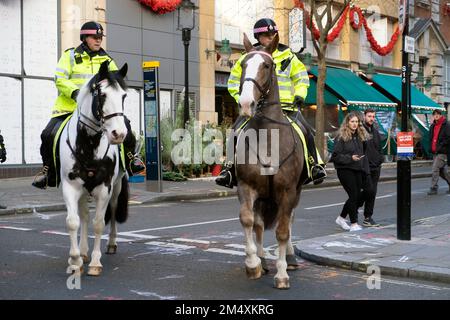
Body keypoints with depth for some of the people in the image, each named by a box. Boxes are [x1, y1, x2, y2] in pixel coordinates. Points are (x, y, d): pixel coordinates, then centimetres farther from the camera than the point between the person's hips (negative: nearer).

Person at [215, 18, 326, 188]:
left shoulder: (287, 56, 11)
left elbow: (301, 77, 20)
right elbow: (234, 81, 11)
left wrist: (300, 95, 4)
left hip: (286, 106, 1)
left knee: (306, 131, -14)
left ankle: (315, 163, 2)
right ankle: (230, 167, -9)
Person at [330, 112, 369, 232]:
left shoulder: (360, 136, 12)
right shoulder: (341, 138, -9)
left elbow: (363, 153, 17)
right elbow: (336, 155, -12)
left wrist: (365, 169, 10)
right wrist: (350, 158, -20)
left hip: (357, 170, 7)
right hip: (345, 169, -7)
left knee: (357, 196, 8)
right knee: (353, 195, -9)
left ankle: (341, 218, 26)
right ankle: (353, 224, 1)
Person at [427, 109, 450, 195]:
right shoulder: (432, 126, 14)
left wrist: (440, 147, -17)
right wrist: (431, 147, 10)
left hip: (442, 152, -8)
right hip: (435, 152, 8)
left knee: (435, 170, -12)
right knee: (442, 171, 15)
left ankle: (433, 188, -8)